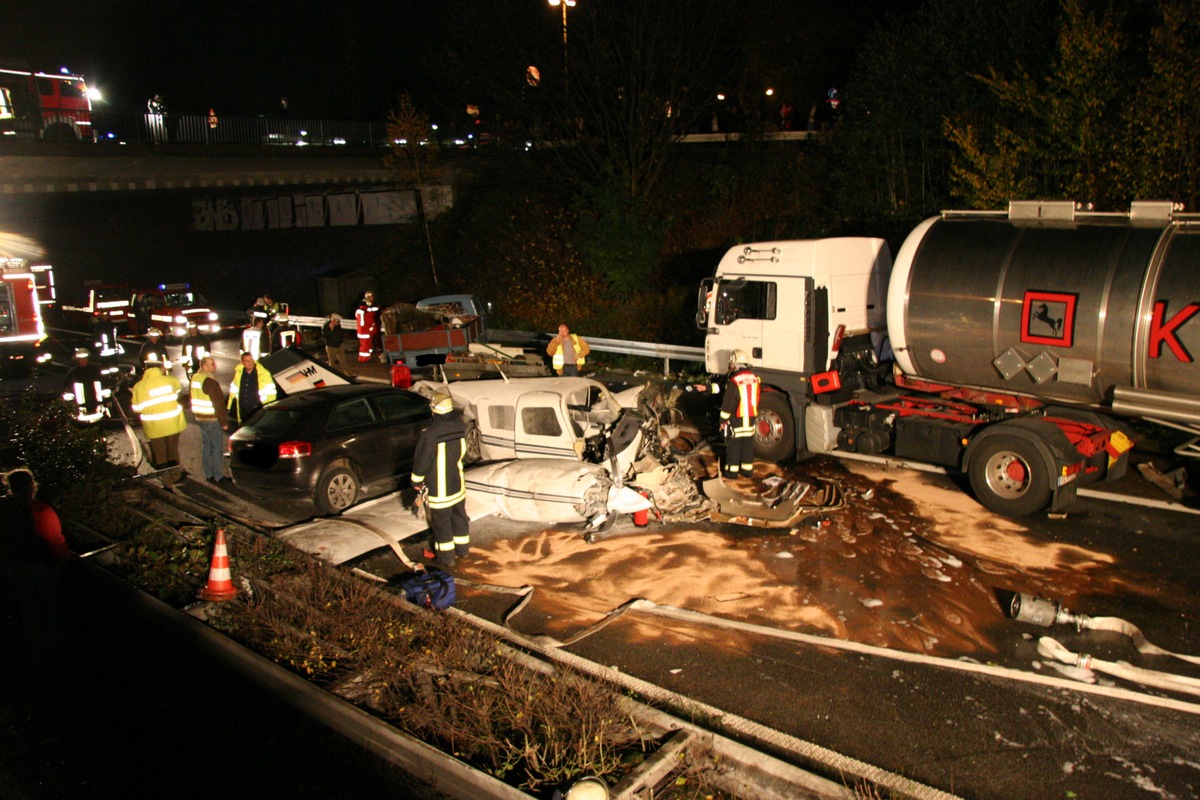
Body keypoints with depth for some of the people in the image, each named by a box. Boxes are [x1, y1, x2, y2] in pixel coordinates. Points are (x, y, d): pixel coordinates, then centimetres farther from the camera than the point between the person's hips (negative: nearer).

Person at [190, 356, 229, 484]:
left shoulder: (195, 378, 9)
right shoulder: (210, 381, -20)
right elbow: (218, 403, -19)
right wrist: (224, 421, -13)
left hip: (200, 418, 9)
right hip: (212, 419, -9)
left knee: (206, 446, 14)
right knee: (217, 447, 0)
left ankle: (209, 475, 20)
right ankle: (218, 476, 4)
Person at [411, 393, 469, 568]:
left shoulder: (429, 434, -26)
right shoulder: (460, 428, -9)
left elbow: (421, 460, -15)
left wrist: (417, 481, -1)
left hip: (438, 489, -6)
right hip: (458, 483, 6)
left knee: (441, 522, 8)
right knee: (459, 516, 21)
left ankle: (446, 557, 19)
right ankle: (463, 549, 36)